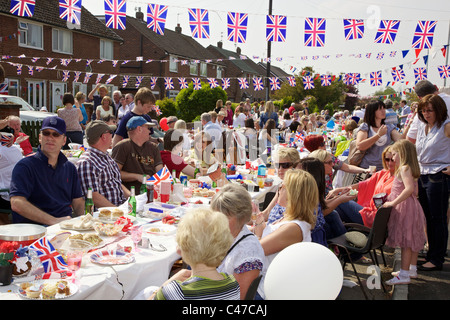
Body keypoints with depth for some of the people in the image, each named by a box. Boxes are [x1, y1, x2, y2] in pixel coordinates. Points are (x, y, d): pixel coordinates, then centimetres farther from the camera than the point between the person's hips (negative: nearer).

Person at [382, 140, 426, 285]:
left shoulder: (404, 168, -15)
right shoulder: (411, 169, 15)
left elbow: (409, 188, -28)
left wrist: (394, 202, -25)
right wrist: (393, 200, 22)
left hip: (405, 207, -10)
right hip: (412, 206, 10)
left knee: (406, 241, -7)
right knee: (412, 240, 17)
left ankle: (404, 275, -3)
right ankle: (412, 269, 30)